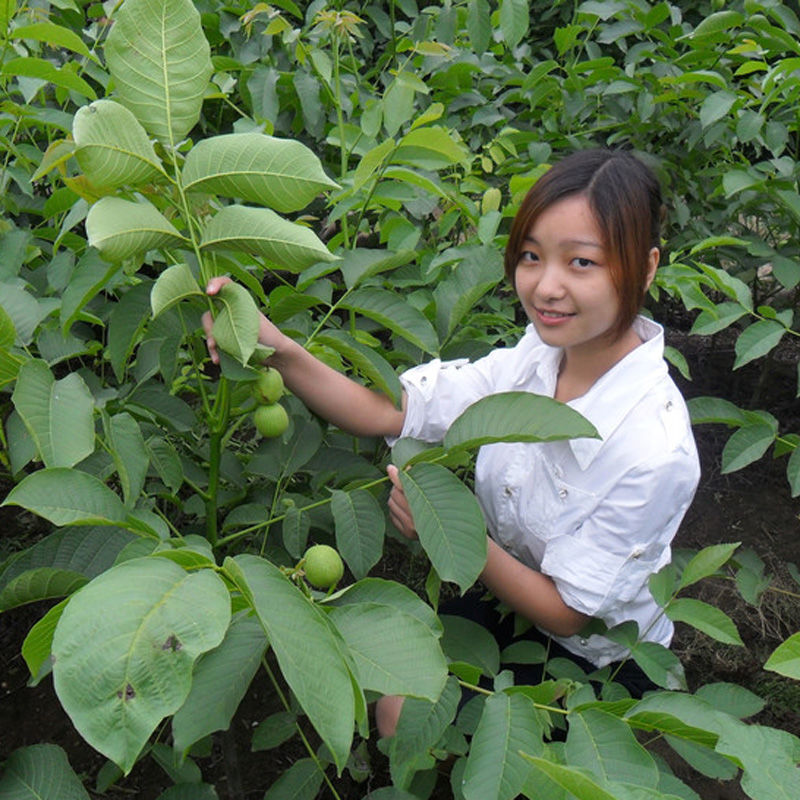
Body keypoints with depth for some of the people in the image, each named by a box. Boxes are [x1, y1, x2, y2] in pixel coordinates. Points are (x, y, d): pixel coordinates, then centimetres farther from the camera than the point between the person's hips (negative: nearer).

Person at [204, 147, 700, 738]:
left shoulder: (653, 450, -34)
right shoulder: (540, 355, -16)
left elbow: (568, 611, -23)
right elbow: (385, 412, -15)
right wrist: (278, 350, -29)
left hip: (598, 660, -5)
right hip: (508, 602, 5)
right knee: (386, 692, -8)